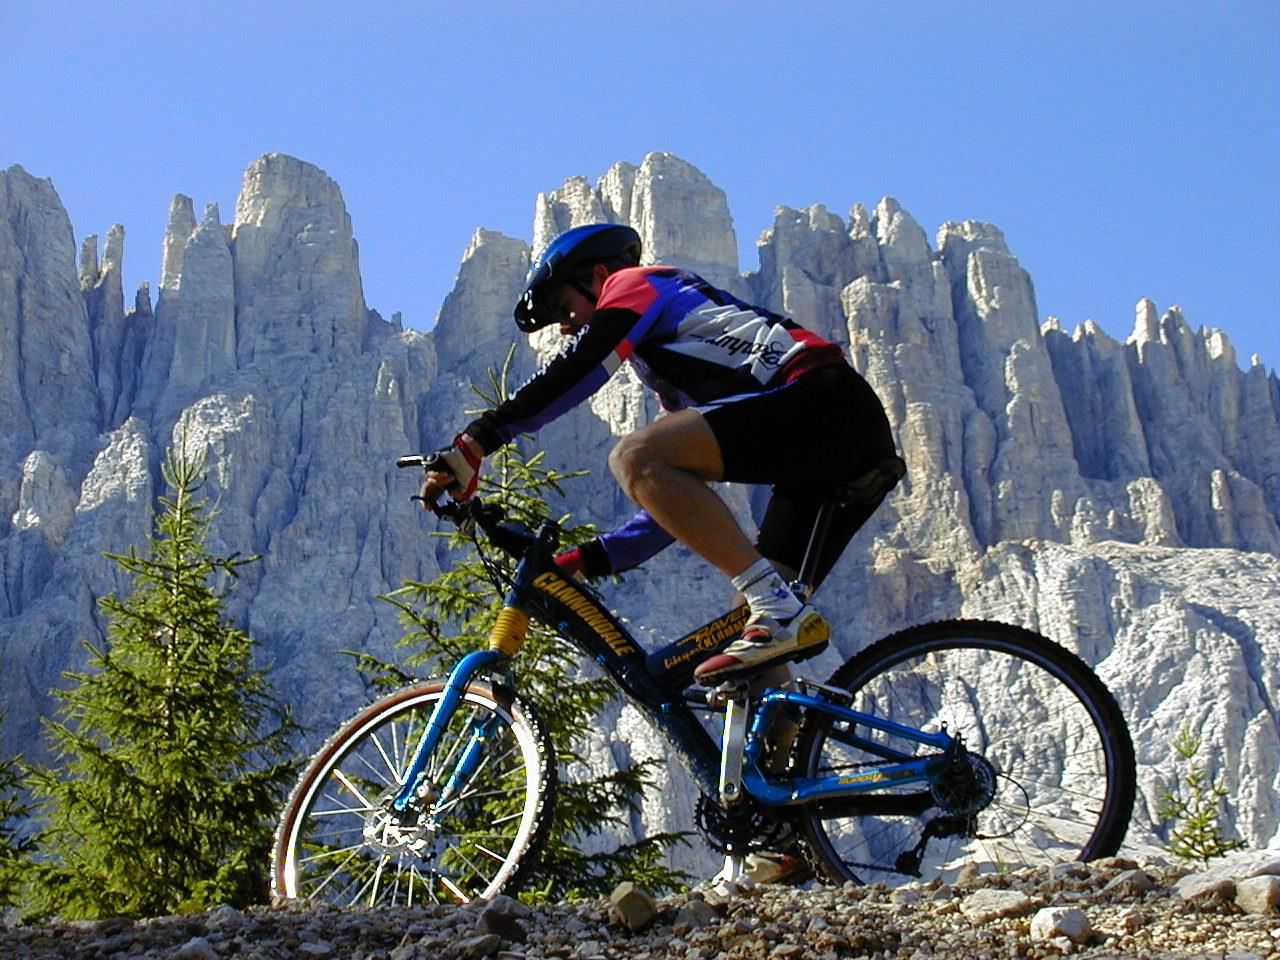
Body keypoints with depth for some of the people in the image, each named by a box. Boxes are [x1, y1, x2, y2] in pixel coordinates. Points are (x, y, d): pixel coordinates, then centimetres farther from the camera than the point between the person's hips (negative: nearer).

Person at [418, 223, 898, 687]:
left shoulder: (638, 283, 12)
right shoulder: (674, 355, 35)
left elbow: (578, 368, -9)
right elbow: (683, 502, 31)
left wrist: (476, 439, -12)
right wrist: (592, 558, 28)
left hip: (819, 400, -10)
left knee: (634, 458, -19)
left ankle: (782, 615, -23)